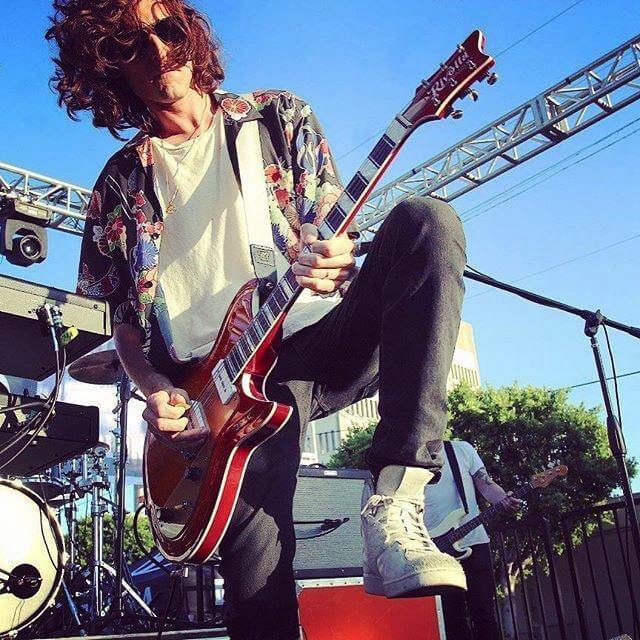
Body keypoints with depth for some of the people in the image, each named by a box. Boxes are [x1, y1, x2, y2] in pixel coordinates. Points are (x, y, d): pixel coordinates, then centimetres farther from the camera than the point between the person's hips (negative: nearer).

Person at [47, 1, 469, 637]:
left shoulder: (279, 117, 12)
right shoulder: (119, 187, 14)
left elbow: (333, 234, 9)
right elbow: (124, 322, 17)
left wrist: (333, 261, -16)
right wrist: (154, 388, -4)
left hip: (323, 341, 1)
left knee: (424, 222, -28)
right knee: (257, 588, -25)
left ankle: (393, 504, -33)